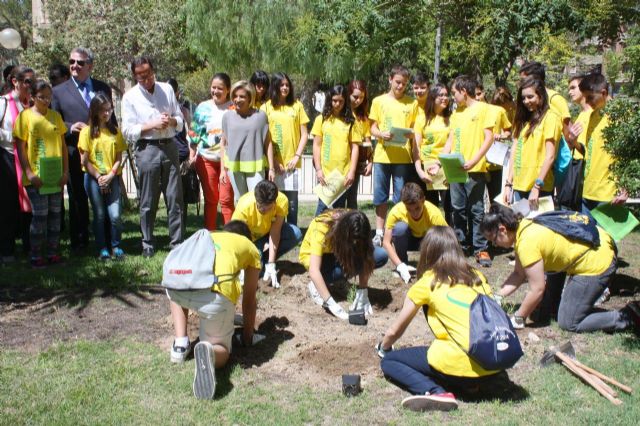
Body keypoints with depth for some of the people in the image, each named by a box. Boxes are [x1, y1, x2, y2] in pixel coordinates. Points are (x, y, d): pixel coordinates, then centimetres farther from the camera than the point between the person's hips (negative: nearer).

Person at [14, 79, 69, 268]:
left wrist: (66, 171, 5)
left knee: (55, 214, 8)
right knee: (40, 215, -4)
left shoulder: (55, 116, 9)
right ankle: (36, 256, 6)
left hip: (56, 176, 4)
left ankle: (53, 252, 18)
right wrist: (29, 173, -13)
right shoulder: (25, 116, -4)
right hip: (36, 177, -4)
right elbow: (20, 148, -5)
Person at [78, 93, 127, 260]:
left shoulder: (115, 131, 8)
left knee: (115, 215, -6)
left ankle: (116, 246, 11)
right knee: (99, 215, 3)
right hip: (93, 178, -2)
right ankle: (102, 249, 13)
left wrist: (110, 176, -8)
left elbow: (118, 158, 6)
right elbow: (85, 160, -2)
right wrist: (98, 177, -9)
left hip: (112, 178, 2)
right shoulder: (87, 131, 0)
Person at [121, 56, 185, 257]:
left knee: (175, 198, 3)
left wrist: (171, 121, -8)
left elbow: (181, 121, 14)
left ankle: (177, 243, 11)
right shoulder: (130, 97, 2)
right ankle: (148, 245, 15)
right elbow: (128, 131, -3)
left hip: (169, 147, 3)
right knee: (148, 202, 4)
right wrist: (151, 125, -14)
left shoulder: (167, 90, 11)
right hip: (147, 149, -2)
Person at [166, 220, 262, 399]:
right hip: (215, 292, -3)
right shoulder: (250, 248, 31)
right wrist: (247, 337, 48)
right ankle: (208, 351, -17)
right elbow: (249, 299, 35)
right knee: (220, 351, 18)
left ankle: (180, 344, 23)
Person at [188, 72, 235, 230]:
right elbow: (194, 135, 10)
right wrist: (192, 157, 7)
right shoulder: (203, 108, 5)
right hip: (206, 159, 2)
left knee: (226, 200, -3)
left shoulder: (234, 109, -1)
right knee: (210, 199, 9)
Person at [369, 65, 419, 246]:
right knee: (380, 196, 6)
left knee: (401, 197, 3)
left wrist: (411, 133, -13)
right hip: (382, 155, 1)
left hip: (403, 156, 0)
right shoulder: (379, 101, 6)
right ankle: (379, 232, 14)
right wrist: (381, 134, -14)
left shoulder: (412, 103, 7)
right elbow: (373, 128, 7)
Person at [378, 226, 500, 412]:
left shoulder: (428, 282, 3)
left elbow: (394, 331, 14)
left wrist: (383, 348, 37)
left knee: (388, 361, 13)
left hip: (461, 365, -6)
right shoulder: (478, 276, 14)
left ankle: (435, 392, -11)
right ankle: (471, 381, 9)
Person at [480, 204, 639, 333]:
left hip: (596, 262, -9)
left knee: (569, 324, -2)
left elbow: (537, 290, -19)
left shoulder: (527, 242, -24)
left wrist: (517, 319, -7)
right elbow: (519, 274, 10)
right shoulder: (524, 227, 4)